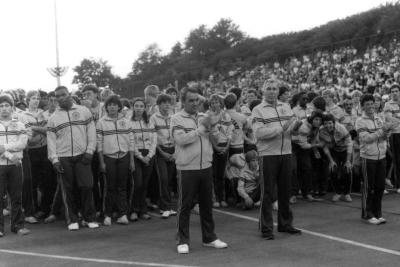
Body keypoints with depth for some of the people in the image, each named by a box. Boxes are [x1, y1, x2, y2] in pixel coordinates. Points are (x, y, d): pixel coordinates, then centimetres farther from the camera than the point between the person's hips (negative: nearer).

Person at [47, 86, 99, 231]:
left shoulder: (84, 111, 7)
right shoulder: (53, 118, 9)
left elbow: (91, 132, 4)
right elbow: (51, 139, 6)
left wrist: (89, 151, -5)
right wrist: (54, 159, -4)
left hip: (82, 156, -1)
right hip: (63, 158, 1)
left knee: (86, 186, -5)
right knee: (67, 189, 3)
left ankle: (89, 218, 7)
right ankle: (72, 220, 14)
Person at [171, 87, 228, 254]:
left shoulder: (204, 117, 11)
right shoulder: (177, 119, -3)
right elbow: (180, 139, -19)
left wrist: (212, 128, -7)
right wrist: (200, 129, -14)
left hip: (206, 166, 5)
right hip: (187, 168, -5)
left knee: (207, 204, 14)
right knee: (185, 206, 3)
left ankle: (209, 238, 27)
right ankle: (182, 241, 14)